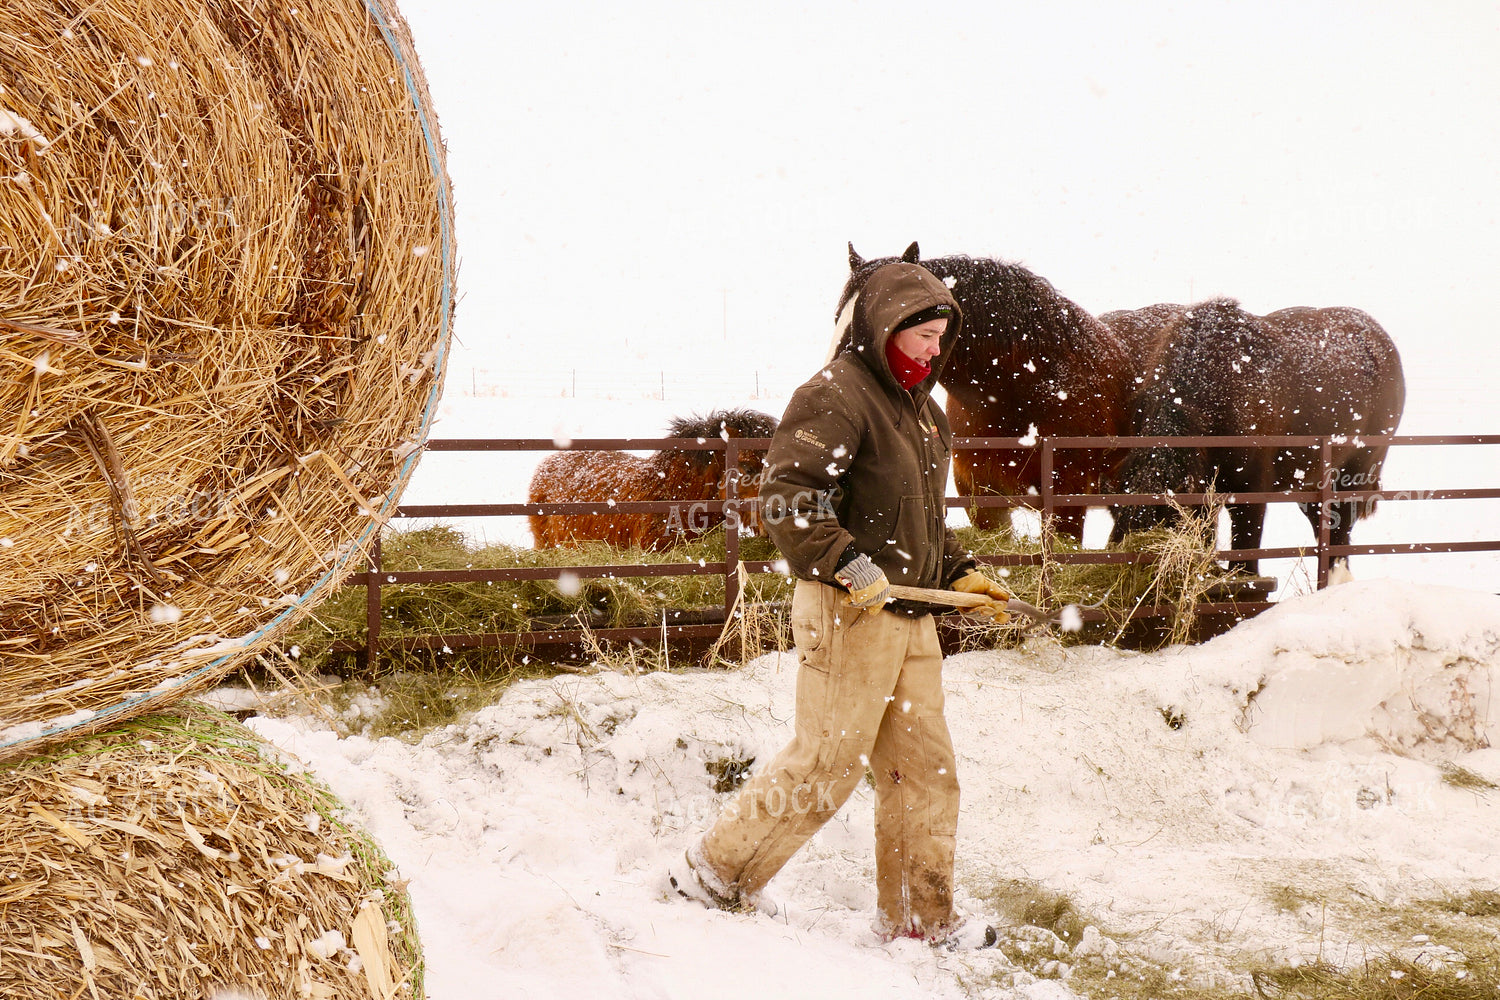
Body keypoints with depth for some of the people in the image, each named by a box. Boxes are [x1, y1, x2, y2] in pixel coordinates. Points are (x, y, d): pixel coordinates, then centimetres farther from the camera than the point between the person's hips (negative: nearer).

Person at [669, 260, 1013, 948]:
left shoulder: (922, 409, 19)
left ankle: (917, 916, 20)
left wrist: (959, 573, 17)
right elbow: (785, 498, -22)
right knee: (824, 763, -3)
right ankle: (715, 874, 12)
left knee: (926, 770, 10)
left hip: (912, 617, 9)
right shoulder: (836, 397, -12)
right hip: (849, 614, -9)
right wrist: (850, 565, -28)